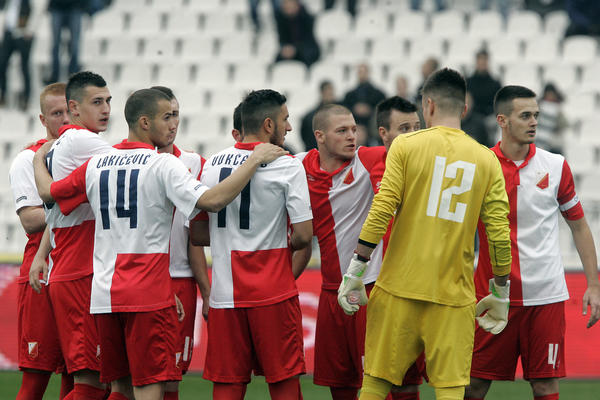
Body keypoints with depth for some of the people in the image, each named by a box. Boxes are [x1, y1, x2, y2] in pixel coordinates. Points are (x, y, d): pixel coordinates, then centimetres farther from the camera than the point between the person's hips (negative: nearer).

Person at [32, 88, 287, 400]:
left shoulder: (96, 165, 10)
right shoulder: (163, 165, -9)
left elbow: (47, 192, 23)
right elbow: (212, 200, -22)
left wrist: (39, 159, 43)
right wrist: (255, 160, -13)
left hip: (104, 293, 6)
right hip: (148, 294, -6)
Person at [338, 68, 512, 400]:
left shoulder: (406, 145, 0)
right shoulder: (486, 160, 5)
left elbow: (381, 211, -8)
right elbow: (499, 233, 2)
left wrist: (355, 270, -4)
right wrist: (501, 294, 12)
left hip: (399, 288, -1)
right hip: (454, 296, 1)